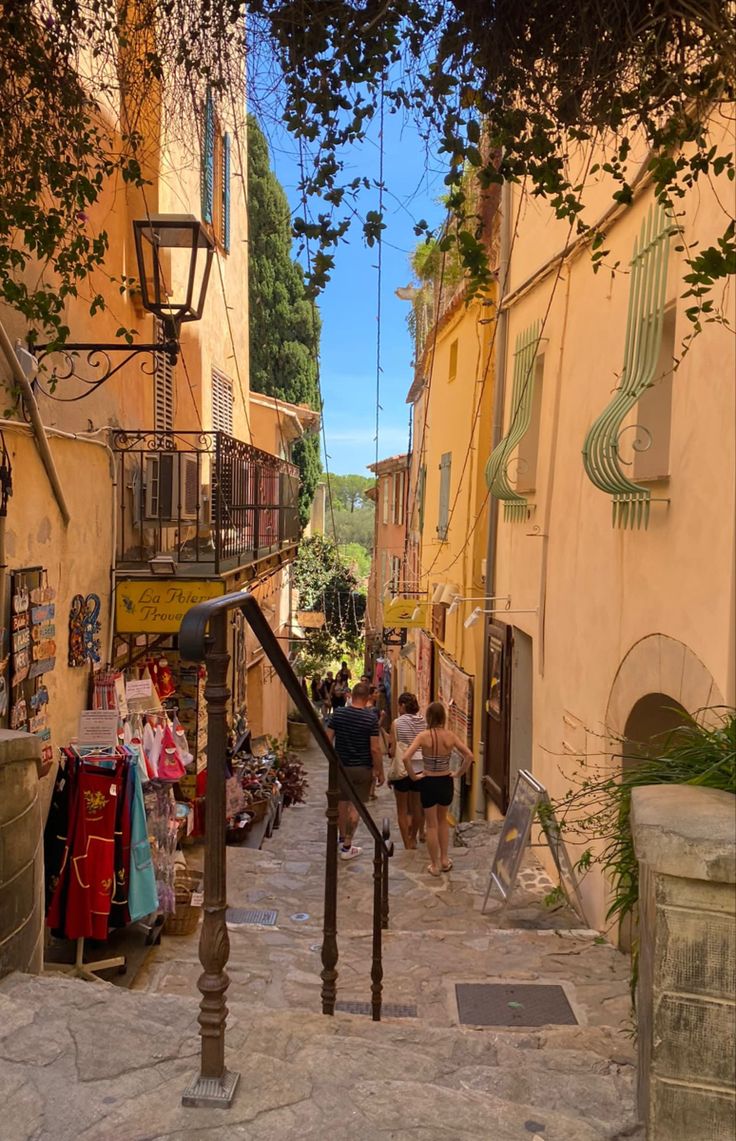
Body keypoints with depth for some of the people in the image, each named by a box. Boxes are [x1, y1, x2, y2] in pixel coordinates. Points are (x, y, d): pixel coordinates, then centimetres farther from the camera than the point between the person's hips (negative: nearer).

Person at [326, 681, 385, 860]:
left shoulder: (338, 713, -5)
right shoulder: (371, 718, -15)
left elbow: (327, 739, -2)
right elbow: (375, 748, -16)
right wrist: (379, 771, -5)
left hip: (340, 765, 4)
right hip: (362, 768, -3)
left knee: (342, 802, 19)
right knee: (355, 806, 5)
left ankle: (343, 838, 34)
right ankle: (347, 847, 8)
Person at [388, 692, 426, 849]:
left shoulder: (397, 723, -12)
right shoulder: (425, 723, -2)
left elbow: (392, 751, -13)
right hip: (420, 769, 4)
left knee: (402, 809, 10)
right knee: (417, 807, 20)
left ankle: (407, 845, 11)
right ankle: (413, 839, 37)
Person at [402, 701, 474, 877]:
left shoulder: (423, 736, -16)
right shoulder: (450, 736, -9)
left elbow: (406, 758, -25)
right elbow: (469, 756, -11)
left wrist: (413, 776, -12)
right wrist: (458, 773, 0)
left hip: (428, 783, -3)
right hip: (446, 782, 3)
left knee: (431, 825, 12)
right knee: (443, 821, 26)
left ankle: (435, 865, 20)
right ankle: (444, 860, 31)